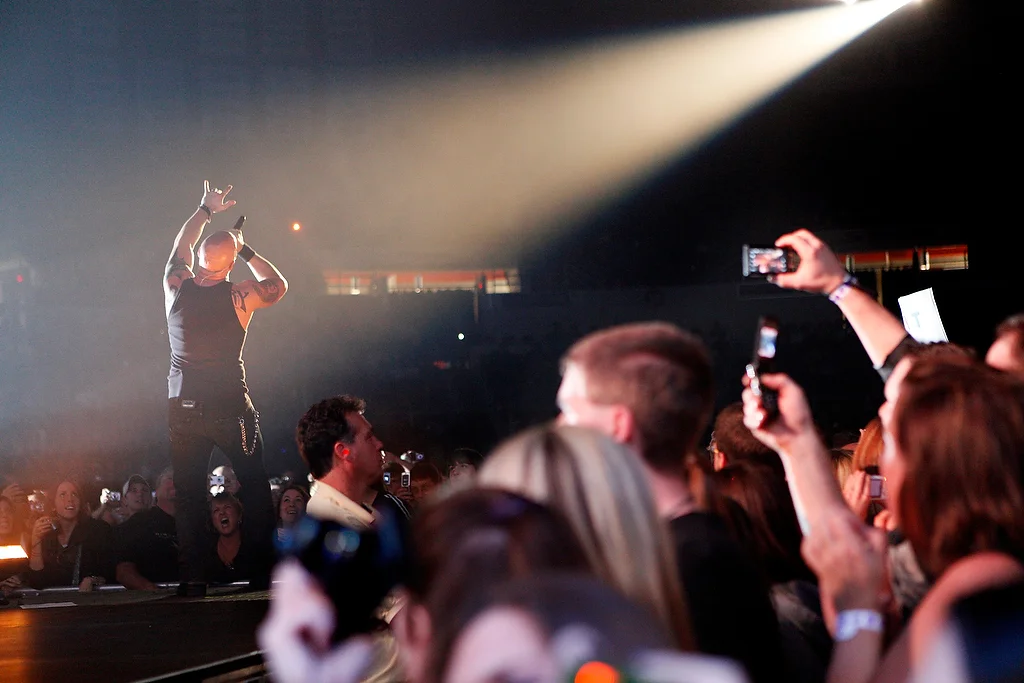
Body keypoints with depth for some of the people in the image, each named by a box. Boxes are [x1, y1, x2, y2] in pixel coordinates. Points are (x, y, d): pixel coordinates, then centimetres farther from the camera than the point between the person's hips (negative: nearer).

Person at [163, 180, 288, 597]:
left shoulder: (176, 285, -4)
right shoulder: (239, 296, -11)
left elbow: (181, 244, 18)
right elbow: (278, 285, 10)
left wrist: (206, 209, 30)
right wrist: (245, 250, 13)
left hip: (184, 409, 3)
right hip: (231, 407, -3)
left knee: (188, 494, 6)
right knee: (254, 488, 8)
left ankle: (192, 578, 3)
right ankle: (270, 567, 8)